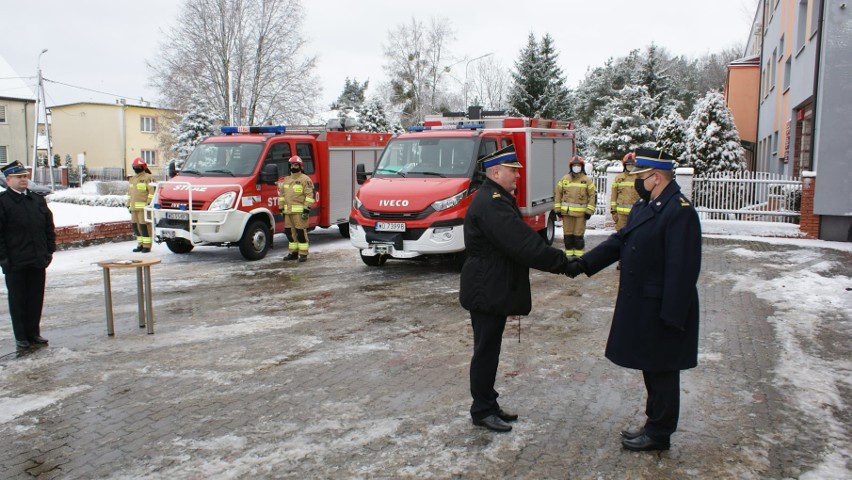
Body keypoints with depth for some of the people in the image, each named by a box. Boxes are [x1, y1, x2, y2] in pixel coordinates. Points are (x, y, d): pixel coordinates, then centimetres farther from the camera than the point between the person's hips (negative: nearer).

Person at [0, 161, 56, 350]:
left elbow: (49, 227, 14)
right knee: (18, 300, 6)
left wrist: (49, 251, 7)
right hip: (15, 263, -4)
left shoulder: (38, 200, 11)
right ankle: (21, 337, 15)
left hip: (38, 261, 5)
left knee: (36, 299, 11)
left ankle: (34, 333, 22)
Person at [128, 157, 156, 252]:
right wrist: (129, 205, 21)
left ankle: (147, 246, -5)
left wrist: (149, 204, -20)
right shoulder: (132, 179, 22)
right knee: (135, 225, 9)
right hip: (134, 207, 9)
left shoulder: (148, 178, -6)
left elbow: (153, 191, -14)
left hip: (144, 206, -9)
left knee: (144, 225, -10)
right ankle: (140, 244, 18)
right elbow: (129, 193, 27)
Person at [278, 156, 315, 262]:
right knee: (290, 232, 10)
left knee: (301, 232, -7)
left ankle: (303, 254, -1)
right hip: (288, 211, 7)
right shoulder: (286, 180, 19)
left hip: (300, 211, -7)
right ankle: (293, 253, 20)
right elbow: (282, 194, 23)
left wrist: (307, 209, -17)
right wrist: (281, 207, 17)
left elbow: (309, 195, -11)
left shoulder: (305, 179, -4)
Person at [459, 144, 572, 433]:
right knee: (486, 352, 2)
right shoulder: (490, 204, -22)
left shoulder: (498, 200, 14)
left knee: (489, 350, 17)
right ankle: (482, 411, 15)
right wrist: (562, 262, -20)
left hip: (494, 289, 11)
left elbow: (522, 239, 11)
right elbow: (523, 246, -28)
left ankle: (489, 405, 29)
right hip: (486, 291, -11)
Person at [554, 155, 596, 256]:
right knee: (567, 235, 6)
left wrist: (589, 211, -5)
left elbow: (593, 196, 1)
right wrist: (558, 209, 4)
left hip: (581, 213, -2)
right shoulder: (564, 179, 8)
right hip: (567, 212, 2)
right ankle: (569, 254, 16)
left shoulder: (588, 181, 2)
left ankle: (579, 255, 8)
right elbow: (557, 194, 9)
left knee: (578, 235, -1)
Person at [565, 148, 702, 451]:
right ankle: (654, 424, 33)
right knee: (650, 368, 19)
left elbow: (682, 269, -23)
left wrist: (671, 315, -24)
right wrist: (584, 263, 2)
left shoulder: (680, 211, -20)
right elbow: (619, 241, 12)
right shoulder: (644, 205, 11)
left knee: (661, 371, 5)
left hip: (661, 310, -9)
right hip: (641, 306, 9)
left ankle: (658, 435, 19)